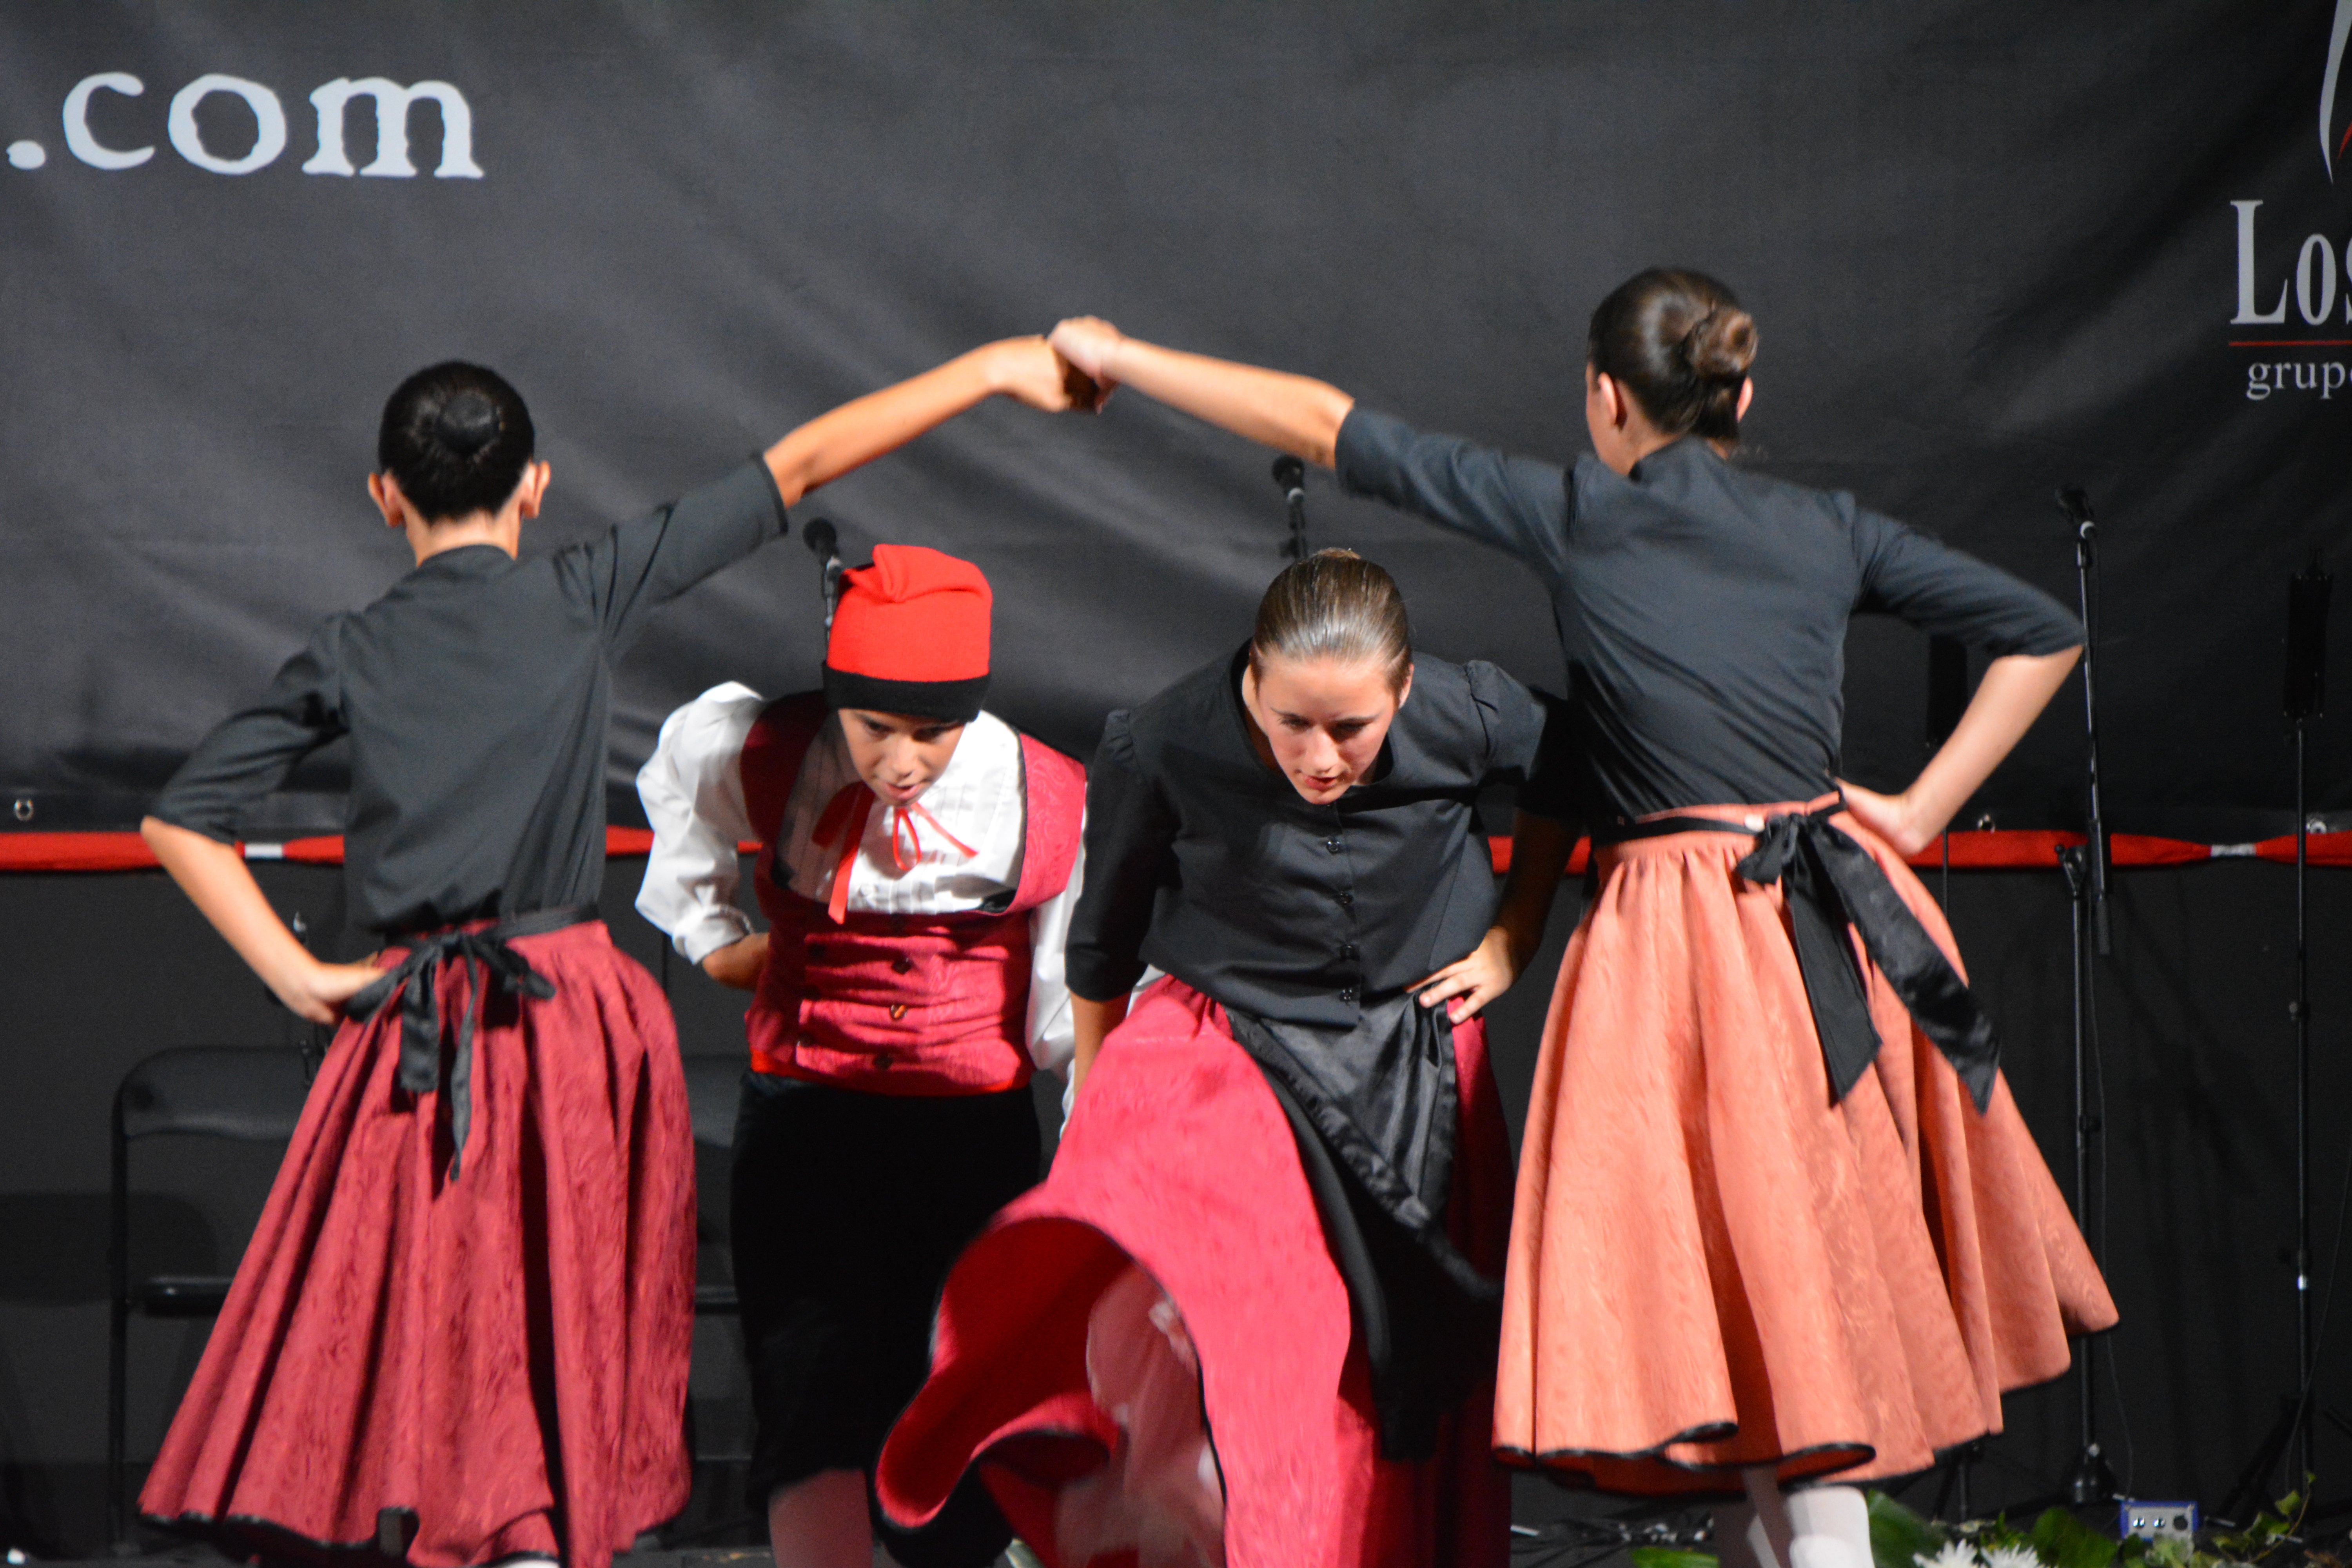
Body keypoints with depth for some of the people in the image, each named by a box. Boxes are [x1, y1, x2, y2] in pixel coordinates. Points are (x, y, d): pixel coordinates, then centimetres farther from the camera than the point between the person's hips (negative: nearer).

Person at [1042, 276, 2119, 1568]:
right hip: (1843, 927, 4)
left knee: (1784, 1323, -2)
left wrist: (1120, 358, 13)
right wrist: (1919, 814, 12)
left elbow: (1331, 432, 5)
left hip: (1679, 940, -4)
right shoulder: (1827, 531, 11)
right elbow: (2043, 636, 16)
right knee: (1844, 1292, 12)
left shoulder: (1578, 517, 0)